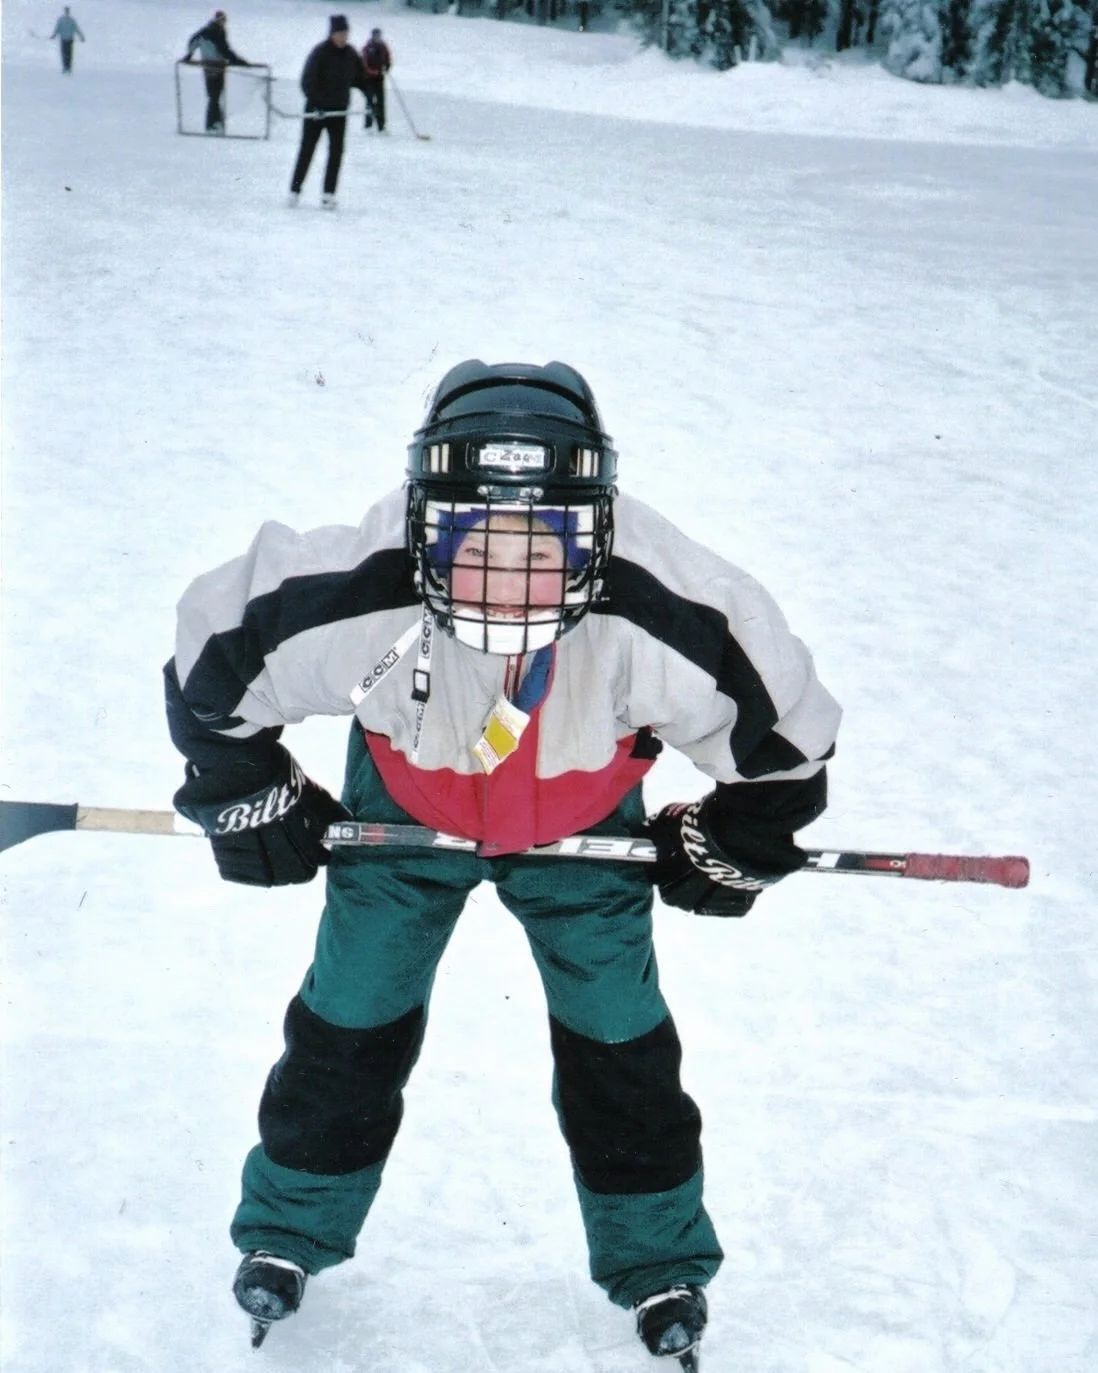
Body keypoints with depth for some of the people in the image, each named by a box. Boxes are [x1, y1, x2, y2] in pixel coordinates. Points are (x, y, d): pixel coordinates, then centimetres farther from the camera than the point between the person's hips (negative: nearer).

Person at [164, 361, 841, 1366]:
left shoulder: (660, 621, -42)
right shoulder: (358, 599, -42)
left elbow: (783, 734, -20)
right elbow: (213, 661, -20)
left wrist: (735, 847, -6)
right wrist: (245, 796, -7)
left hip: (585, 824, 0)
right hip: (403, 811, 0)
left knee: (619, 1046, 9)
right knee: (349, 1030, 12)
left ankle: (658, 1259, 35)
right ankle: (292, 1227, 39)